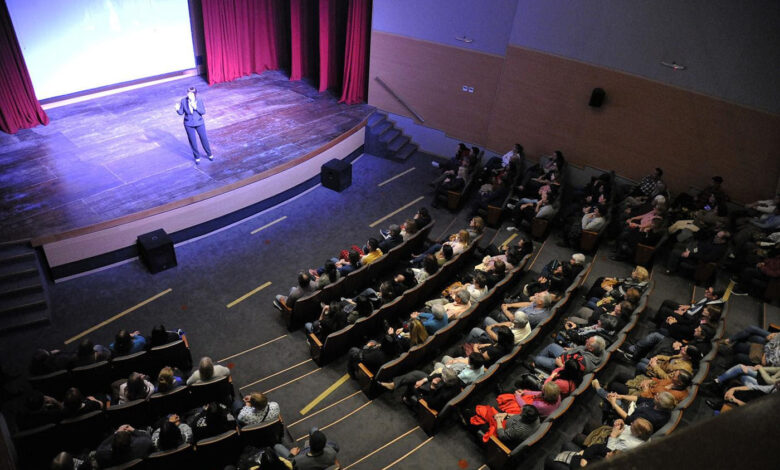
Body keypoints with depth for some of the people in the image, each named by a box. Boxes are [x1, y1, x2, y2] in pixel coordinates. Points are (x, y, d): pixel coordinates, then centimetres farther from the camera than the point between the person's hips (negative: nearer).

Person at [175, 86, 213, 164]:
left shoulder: (199, 101, -13)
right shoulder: (183, 101, -12)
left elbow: (203, 112, -12)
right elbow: (181, 112, -6)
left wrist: (196, 107, -27)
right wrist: (178, 109, -28)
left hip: (199, 123, 0)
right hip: (189, 124, 0)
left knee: (204, 139, 12)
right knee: (192, 141, 7)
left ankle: (209, 154, 34)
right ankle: (197, 157, 26)